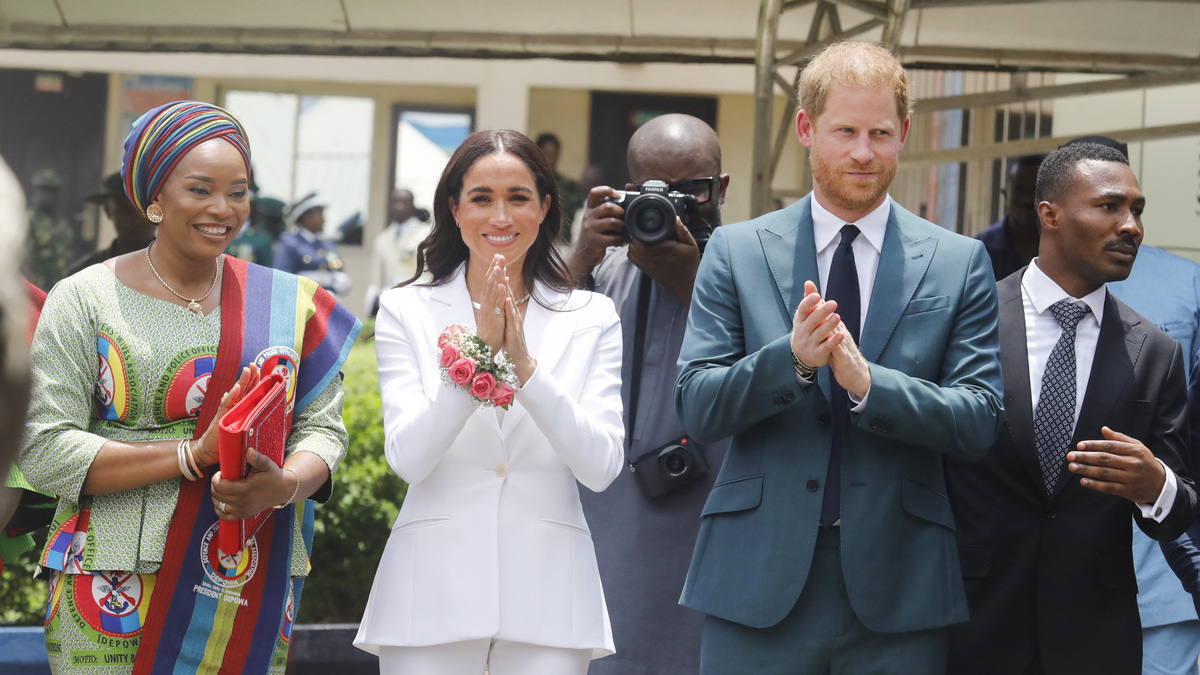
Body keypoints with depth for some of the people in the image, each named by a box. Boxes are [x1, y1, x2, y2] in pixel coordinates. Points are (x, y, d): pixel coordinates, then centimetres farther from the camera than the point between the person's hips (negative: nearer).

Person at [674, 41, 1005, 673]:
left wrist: (866, 382, -17)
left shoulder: (959, 263, 6)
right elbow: (695, 408, 0)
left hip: (897, 595, 0)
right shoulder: (735, 252, 6)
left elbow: (979, 420, -2)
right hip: (759, 583, 0)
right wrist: (790, 358, -18)